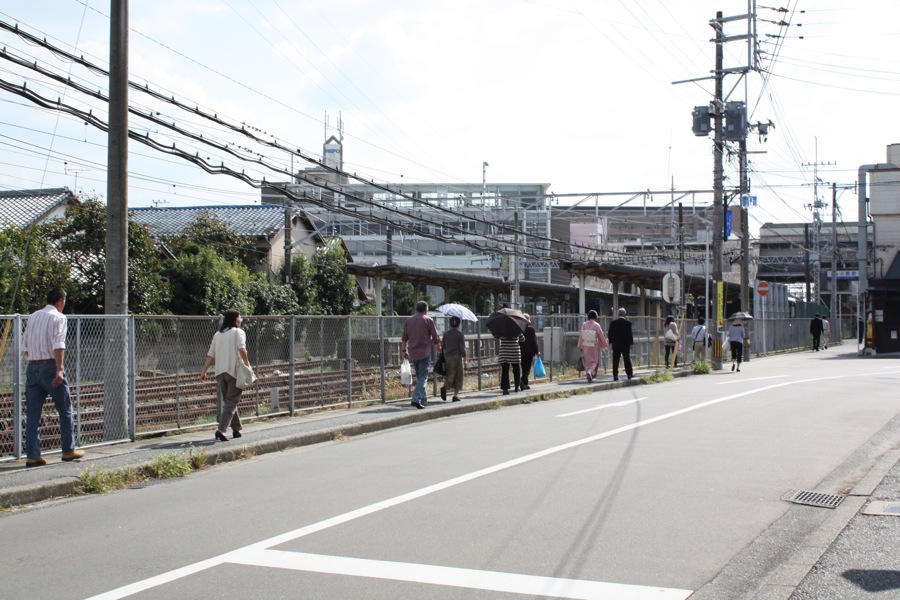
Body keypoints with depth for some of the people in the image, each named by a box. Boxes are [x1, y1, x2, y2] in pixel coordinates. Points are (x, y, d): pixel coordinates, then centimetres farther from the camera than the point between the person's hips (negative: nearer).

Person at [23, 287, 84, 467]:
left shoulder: (33, 317, 15)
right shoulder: (58, 318, -5)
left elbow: (26, 347, 19)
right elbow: (58, 345, -19)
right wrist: (60, 369, -26)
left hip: (32, 367, 6)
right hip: (50, 367, -6)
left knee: (32, 414, 5)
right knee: (65, 410, 8)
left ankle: (32, 455, 2)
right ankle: (68, 450, 14)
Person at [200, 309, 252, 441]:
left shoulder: (218, 334, 15)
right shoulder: (238, 332, -2)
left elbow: (210, 354, 11)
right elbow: (242, 350, -17)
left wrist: (204, 371, 11)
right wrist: (247, 365, -14)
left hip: (220, 372, 6)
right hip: (234, 371, -6)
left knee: (228, 401, 17)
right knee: (232, 401, -6)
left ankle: (236, 429, 22)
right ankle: (221, 429, -20)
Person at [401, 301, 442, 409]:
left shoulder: (409, 321, 10)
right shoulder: (428, 320, -3)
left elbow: (404, 338, 11)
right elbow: (435, 337, 0)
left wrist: (404, 350, 19)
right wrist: (438, 346, 18)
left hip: (413, 353, 5)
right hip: (424, 352, -5)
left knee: (419, 377, 16)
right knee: (423, 377, -6)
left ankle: (424, 400, 21)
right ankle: (416, 399, -20)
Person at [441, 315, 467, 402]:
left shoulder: (446, 333, 5)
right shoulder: (460, 334, -6)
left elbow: (442, 345, 11)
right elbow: (462, 348, -9)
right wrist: (465, 360, -7)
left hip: (447, 356, 3)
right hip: (457, 356, -3)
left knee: (450, 375, 7)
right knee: (458, 376, 7)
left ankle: (445, 387, -23)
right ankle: (456, 395, 3)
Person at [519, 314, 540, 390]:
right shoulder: (531, 328, -7)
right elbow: (534, 341, -6)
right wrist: (536, 351, 0)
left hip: (521, 351, 4)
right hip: (529, 351, -4)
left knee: (524, 368, 14)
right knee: (527, 368, -2)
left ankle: (525, 384, 17)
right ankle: (523, 380, -23)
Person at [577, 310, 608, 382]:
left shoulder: (584, 325, -6)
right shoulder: (596, 325, -12)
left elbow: (581, 336, -3)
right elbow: (601, 336, -6)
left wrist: (580, 346, 8)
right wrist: (606, 345, 8)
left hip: (586, 347, 3)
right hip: (594, 347, -3)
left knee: (587, 362, 14)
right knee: (594, 361, 8)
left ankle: (589, 376, 16)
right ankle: (590, 372, -18)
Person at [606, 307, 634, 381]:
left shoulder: (613, 323, -1)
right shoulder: (628, 323, -7)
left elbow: (610, 334, 3)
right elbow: (630, 334, -9)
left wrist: (610, 342, 16)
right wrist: (631, 343, -4)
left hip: (616, 344, 1)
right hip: (625, 344, -1)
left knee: (615, 360, 1)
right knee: (627, 359, 11)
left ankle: (615, 375, -6)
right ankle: (629, 374, 20)